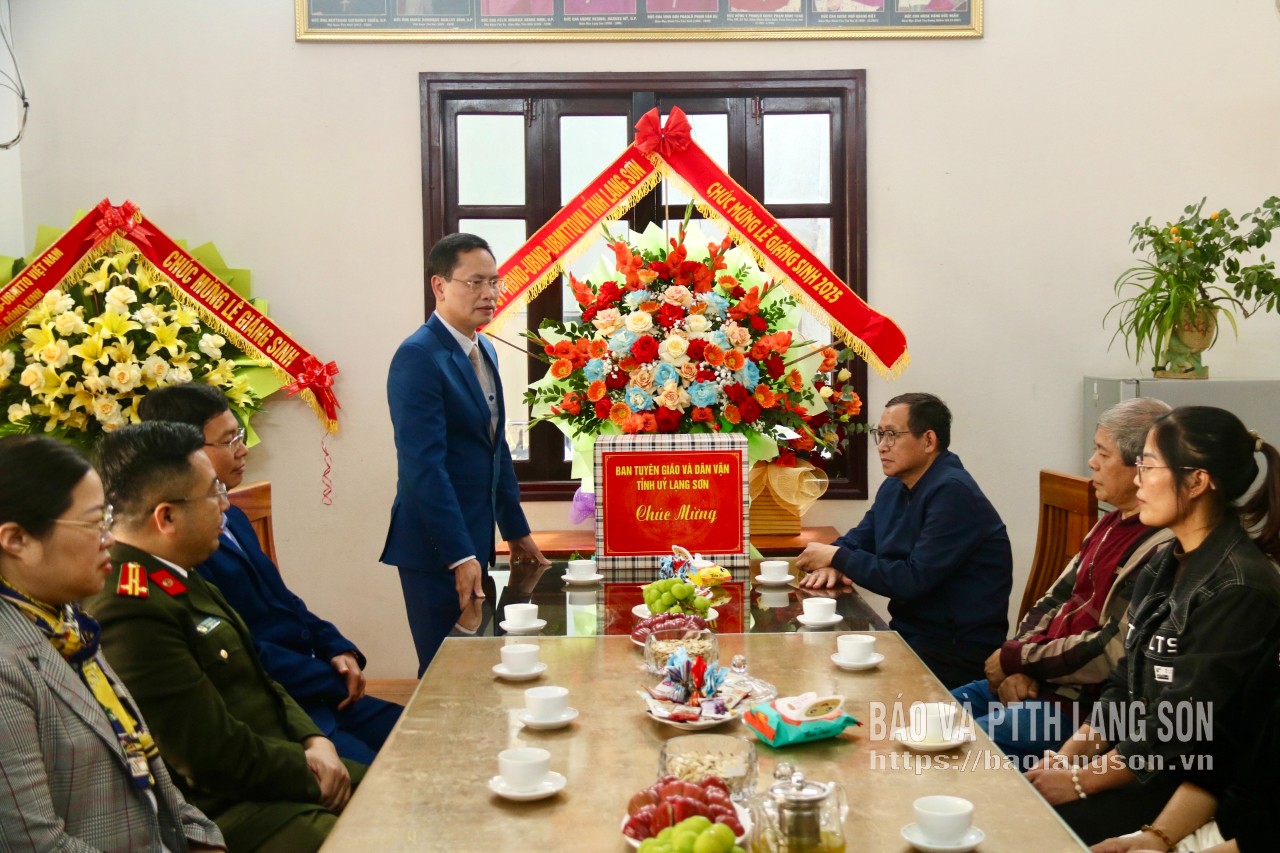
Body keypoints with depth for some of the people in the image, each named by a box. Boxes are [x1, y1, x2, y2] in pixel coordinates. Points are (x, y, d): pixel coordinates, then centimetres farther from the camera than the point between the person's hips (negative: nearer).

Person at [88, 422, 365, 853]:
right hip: (224, 815, -10)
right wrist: (314, 777, -9)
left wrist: (314, 741, -2)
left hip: (271, 771, 10)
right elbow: (219, 756, -22)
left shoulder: (174, 578, 7)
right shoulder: (129, 613, -25)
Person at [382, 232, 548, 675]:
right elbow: (424, 465, -22)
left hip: (473, 539, 9)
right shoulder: (418, 356, -16)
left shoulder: (483, 350, 11)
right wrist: (460, 555, -23)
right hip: (436, 548, -8)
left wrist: (517, 531, 18)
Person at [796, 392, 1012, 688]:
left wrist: (838, 557, -15)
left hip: (958, 651, -8)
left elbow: (914, 580, -23)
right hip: (909, 631, 8)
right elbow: (856, 541, 20)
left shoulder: (953, 494, -18)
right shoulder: (895, 487, 11)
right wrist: (831, 563, -4)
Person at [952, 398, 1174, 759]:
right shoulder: (1112, 524, 11)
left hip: (1083, 706, -9)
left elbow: (1110, 653, -23)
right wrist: (1018, 665, -5)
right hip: (1035, 682, 9)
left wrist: (1015, 658, -11)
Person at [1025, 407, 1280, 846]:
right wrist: (1066, 759, -2)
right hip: (1134, 753, 8)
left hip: (1192, 782, -8)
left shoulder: (1239, 587, -20)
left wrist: (1080, 781, -14)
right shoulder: (1165, 564, 7)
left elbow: (1180, 725, -21)